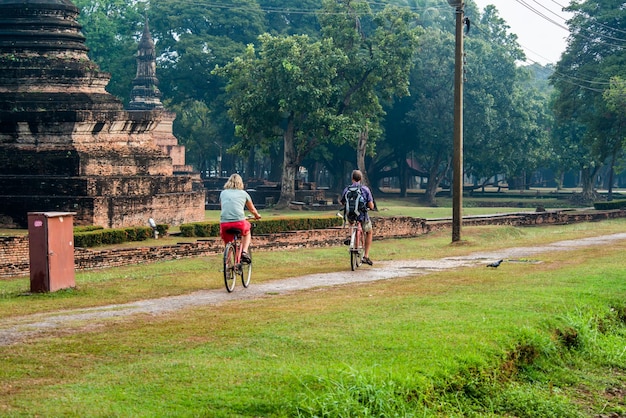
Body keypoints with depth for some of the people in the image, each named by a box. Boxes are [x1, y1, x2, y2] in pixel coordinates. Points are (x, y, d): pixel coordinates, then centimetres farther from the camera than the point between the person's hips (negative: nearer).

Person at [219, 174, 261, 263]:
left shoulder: (223, 193, 19)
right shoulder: (243, 193, 15)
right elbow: (252, 210, 29)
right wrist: (257, 216, 51)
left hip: (224, 223, 1)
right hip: (239, 222, -1)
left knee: (227, 244, 25)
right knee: (247, 232, 32)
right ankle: (244, 252, 14)